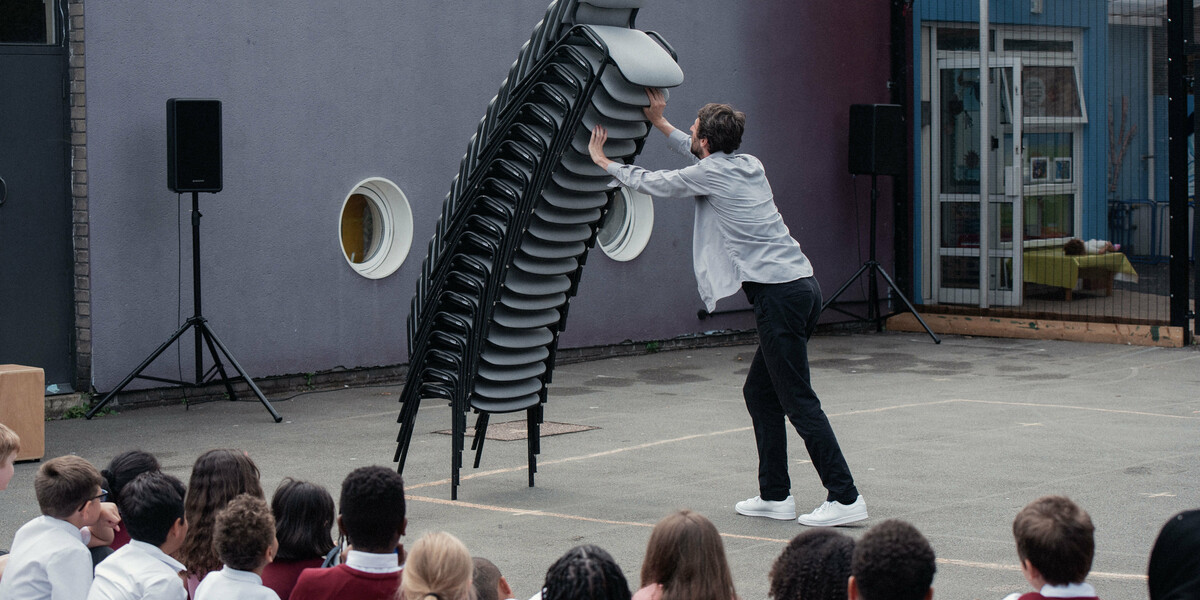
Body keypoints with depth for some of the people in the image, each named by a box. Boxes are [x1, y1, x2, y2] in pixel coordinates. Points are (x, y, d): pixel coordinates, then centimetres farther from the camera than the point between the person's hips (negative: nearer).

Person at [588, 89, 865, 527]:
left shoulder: (712, 175, -6)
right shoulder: (748, 164, 16)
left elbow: (652, 183, 8)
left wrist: (603, 162, 24)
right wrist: (659, 122, 46)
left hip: (779, 294, -9)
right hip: (801, 285, 9)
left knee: (798, 401, -8)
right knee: (759, 392, 16)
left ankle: (845, 497, -10)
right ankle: (775, 495, 18)